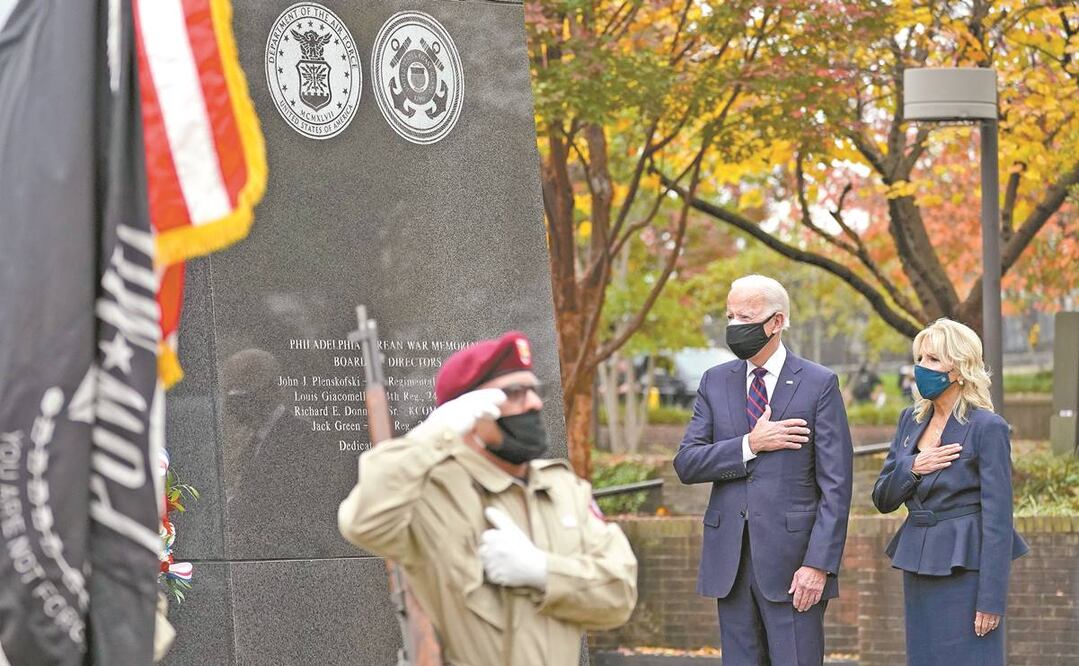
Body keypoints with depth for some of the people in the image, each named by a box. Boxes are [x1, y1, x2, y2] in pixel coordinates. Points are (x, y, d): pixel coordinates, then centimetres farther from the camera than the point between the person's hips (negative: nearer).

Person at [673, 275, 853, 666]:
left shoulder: (819, 384, -2)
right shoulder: (716, 382, 11)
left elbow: (835, 485, -6)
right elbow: (686, 464, 4)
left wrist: (818, 563, -13)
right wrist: (750, 446, -11)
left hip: (791, 559, -4)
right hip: (730, 560, 4)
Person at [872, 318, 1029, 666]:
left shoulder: (987, 428, -10)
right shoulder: (911, 420, 10)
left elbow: (998, 519, -13)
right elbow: (883, 499, 12)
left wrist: (991, 599, -16)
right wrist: (912, 468, -9)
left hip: (964, 569, -7)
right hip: (918, 567, 7)